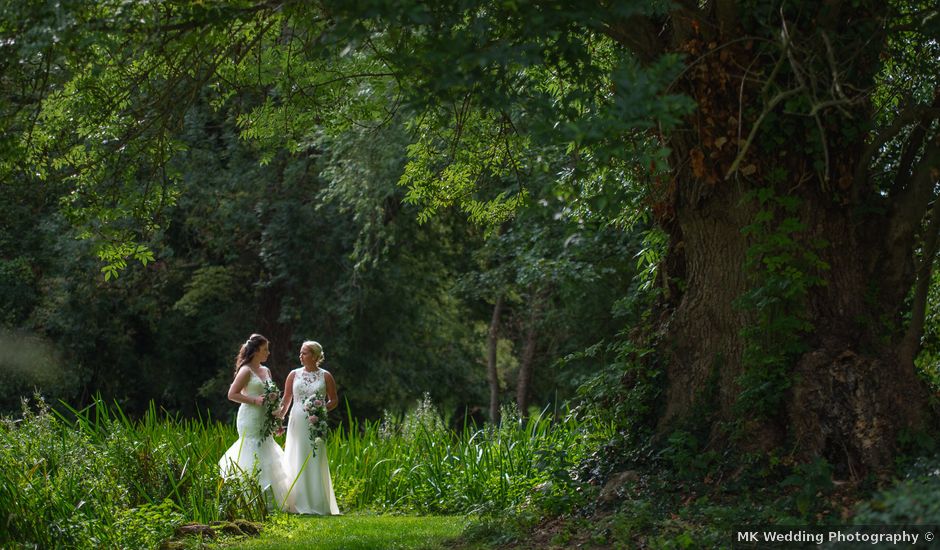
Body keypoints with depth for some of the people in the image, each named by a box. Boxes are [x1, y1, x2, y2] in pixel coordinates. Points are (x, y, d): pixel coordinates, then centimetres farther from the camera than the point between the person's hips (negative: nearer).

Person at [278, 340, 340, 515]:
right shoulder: (294, 374, 7)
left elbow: (334, 401, 8)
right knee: (296, 463, 0)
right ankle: (298, 504, 6)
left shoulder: (325, 376, 3)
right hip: (297, 422, 2)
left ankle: (317, 504, 3)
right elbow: (286, 400, 9)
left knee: (315, 462, -2)